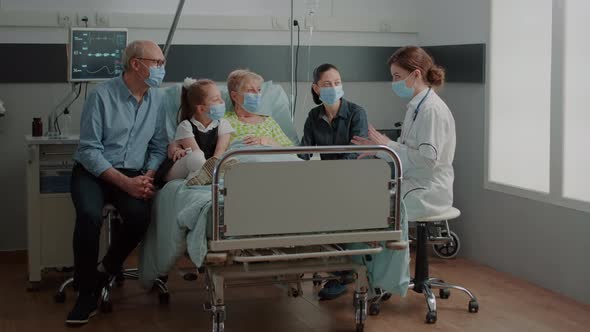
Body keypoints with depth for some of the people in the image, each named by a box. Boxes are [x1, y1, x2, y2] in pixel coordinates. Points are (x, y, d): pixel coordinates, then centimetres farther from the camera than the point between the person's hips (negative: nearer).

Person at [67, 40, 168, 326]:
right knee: (90, 215, -33)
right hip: (93, 172, -3)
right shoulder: (102, 96, -10)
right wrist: (126, 183, -21)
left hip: (133, 175, 3)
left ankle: (107, 270, 0)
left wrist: (148, 176, -10)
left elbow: (158, 146, 11)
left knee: (140, 215, -29)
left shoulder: (156, 100, 6)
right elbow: (90, 150, -13)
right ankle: (87, 293, -15)